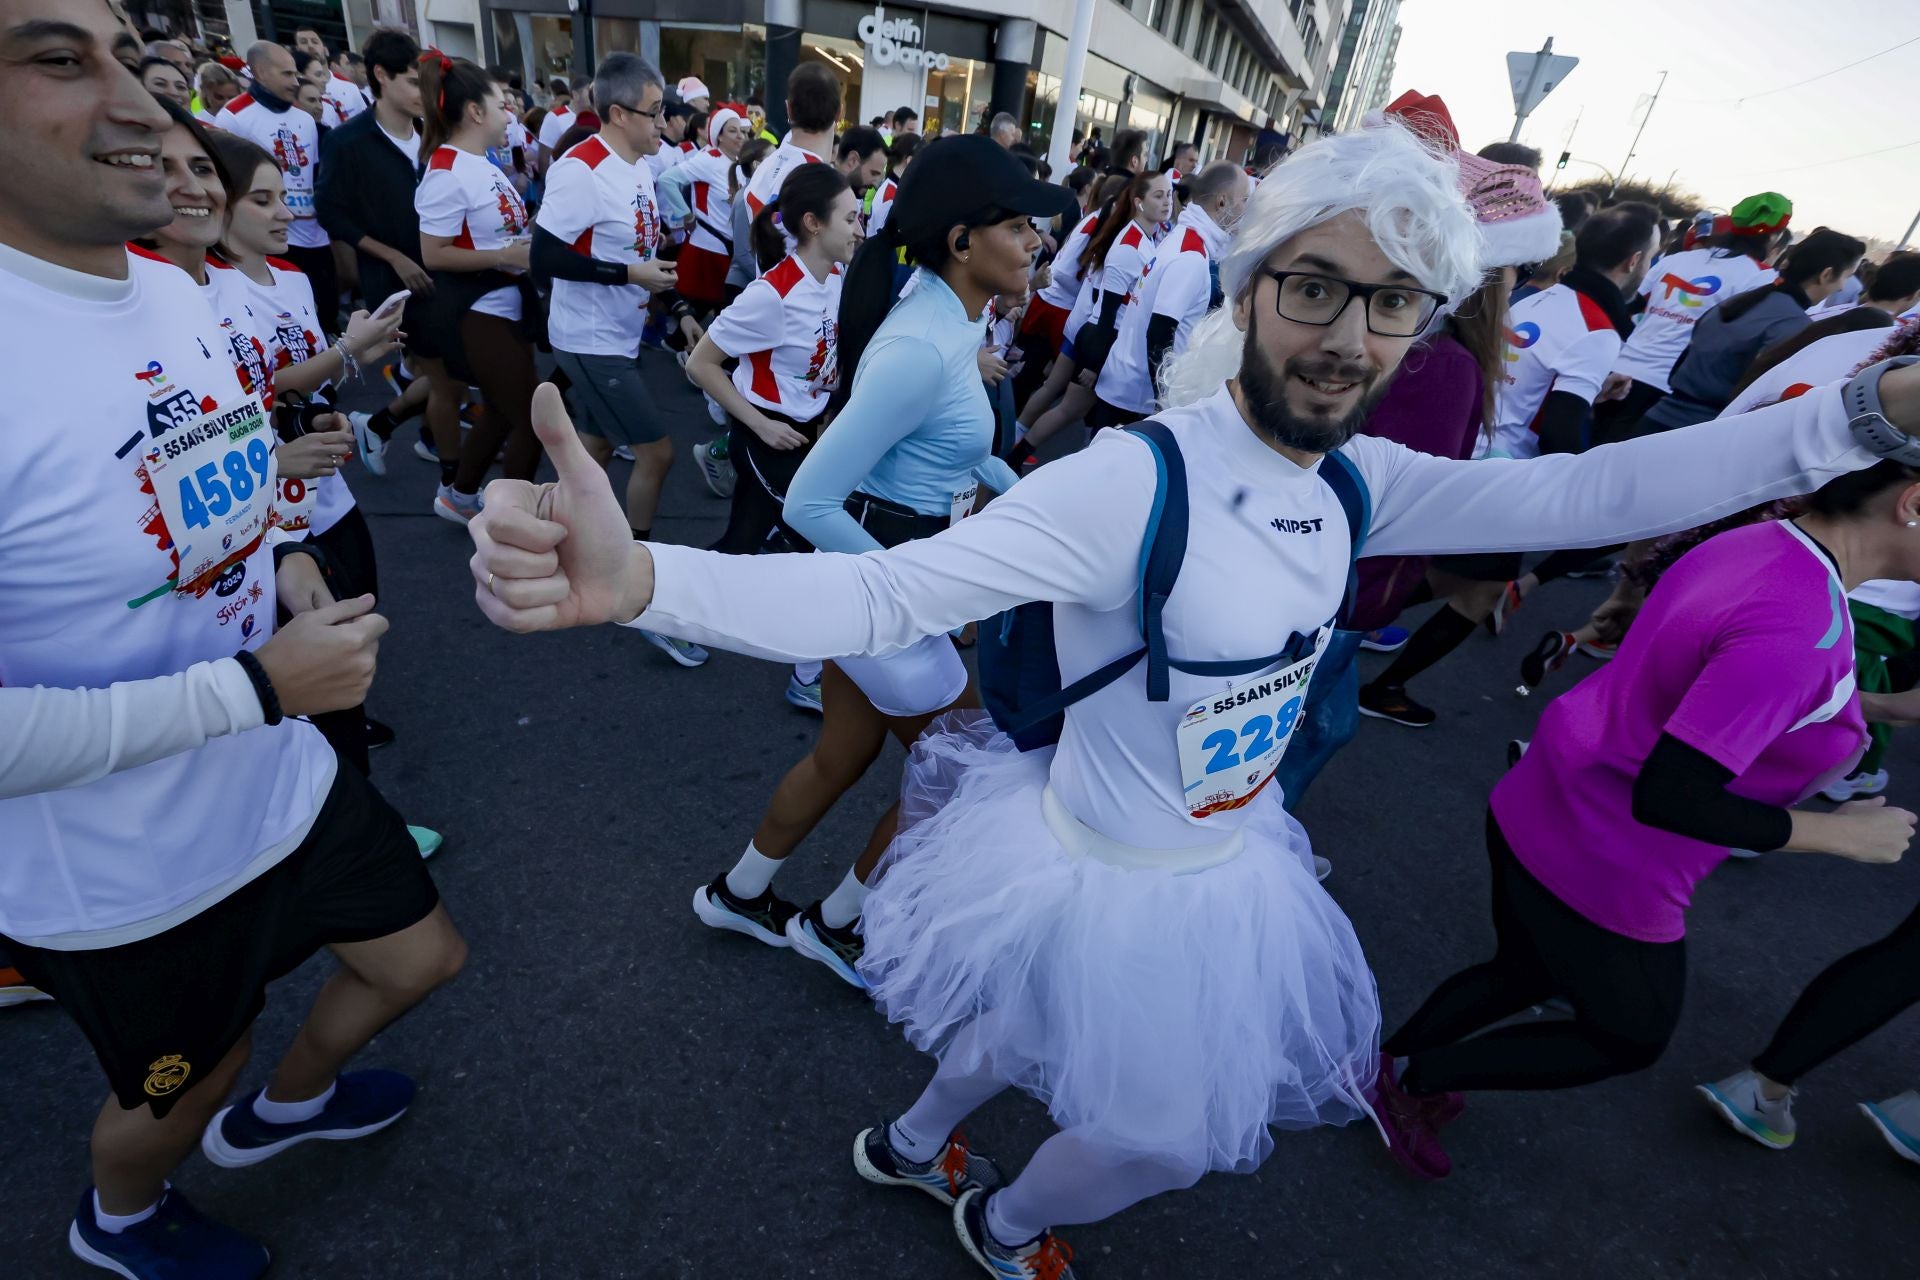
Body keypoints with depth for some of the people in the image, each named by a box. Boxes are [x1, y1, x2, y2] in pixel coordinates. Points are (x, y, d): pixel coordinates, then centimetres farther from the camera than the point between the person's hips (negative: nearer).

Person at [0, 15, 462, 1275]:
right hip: (125, 876, -6)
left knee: (423, 957, 23)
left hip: (286, 781, 7)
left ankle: (286, 1103, 56)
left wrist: (277, 560, -3)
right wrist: (257, 684, -28)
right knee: (187, 1083, 22)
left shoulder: (176, 290, -2)